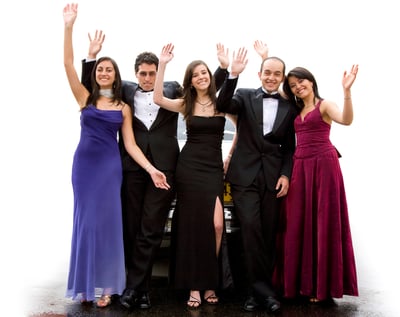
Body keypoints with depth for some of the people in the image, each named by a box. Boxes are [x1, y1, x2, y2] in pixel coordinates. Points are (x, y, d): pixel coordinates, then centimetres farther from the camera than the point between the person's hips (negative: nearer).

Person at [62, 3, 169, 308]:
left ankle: (106, 285, 11)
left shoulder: (123, 108, 5)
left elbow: (131, 144, 2)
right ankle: (85, 284, 18)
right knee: (85, 221, 7)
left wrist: (151, 169, -9)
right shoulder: (85, 98, 4)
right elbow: (68, 64, -5)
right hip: (84, 163, 1)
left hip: (110, 166, 0)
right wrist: (69, 26, -13)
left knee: (106, 221, 1)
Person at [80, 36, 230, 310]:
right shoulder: (125, 90, 13)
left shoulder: (173, 90, 13)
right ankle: (141, 286, 17)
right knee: (132, 228, 5)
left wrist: (223, 66, 4)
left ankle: (134, 286, 7)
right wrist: (92, 56, 1)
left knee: (151, 229, -2)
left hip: (163, 166, -1)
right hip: (132, 166, 1)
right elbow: (90, 87, 15)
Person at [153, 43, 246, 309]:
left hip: (214, 168, 0)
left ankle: (210, 282, 11)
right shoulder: (186, 104, 4)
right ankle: (194, 285, 13)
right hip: (189, 167, 0)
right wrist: (163, 65, -15)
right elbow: (158, 99, -9)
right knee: (192, 225, 4)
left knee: (216, 225, -9)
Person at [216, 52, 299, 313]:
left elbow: (289, 147, 12)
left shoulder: (290, 108, 11)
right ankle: (263, 289, -3)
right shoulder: (245, 96, 7)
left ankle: (256, 290, 13)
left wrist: (286, 174, 0)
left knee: (268, 234, 3)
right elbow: (223, 105, -14)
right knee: (251, 228, -13)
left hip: (273, 178, 2)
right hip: (245, 174, -2)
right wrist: (233, 75, -26)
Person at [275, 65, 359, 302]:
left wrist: (347, 90, -32)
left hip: (323, 165, -6)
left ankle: (322, 284, 6)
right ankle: (302, 281, 16)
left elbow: (347, 120, -20)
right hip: (300, 167, 6)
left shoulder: (325, 105, 0)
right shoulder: (296, 111, 18)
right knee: (299, 224, 6)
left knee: (323, 223, -1)